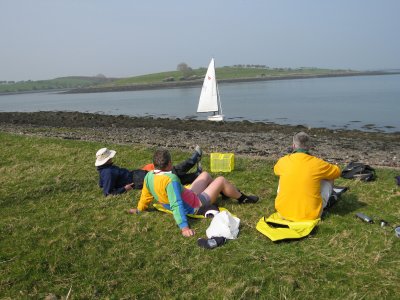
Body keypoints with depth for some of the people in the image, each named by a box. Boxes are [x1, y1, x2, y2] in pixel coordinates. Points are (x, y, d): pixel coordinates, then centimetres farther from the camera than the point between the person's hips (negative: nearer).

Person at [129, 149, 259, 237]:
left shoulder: (149, 176, -14)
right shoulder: (171, 179, -38)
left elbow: (145, 196, -1)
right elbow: (176, 205, -42)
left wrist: (139, 209, 16)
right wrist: (184, 227, -44)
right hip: (195, 206, -9)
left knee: (205, 175, 23)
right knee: (221, 180, 5)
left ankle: (223, 193, 47)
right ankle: (243, 198, 29)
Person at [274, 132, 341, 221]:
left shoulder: (283, 161, -5)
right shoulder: (317, 163, -9)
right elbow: (337, 172, 11)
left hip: (283, 213, 2)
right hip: (310, 216, -2)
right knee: (328, 179, 16)